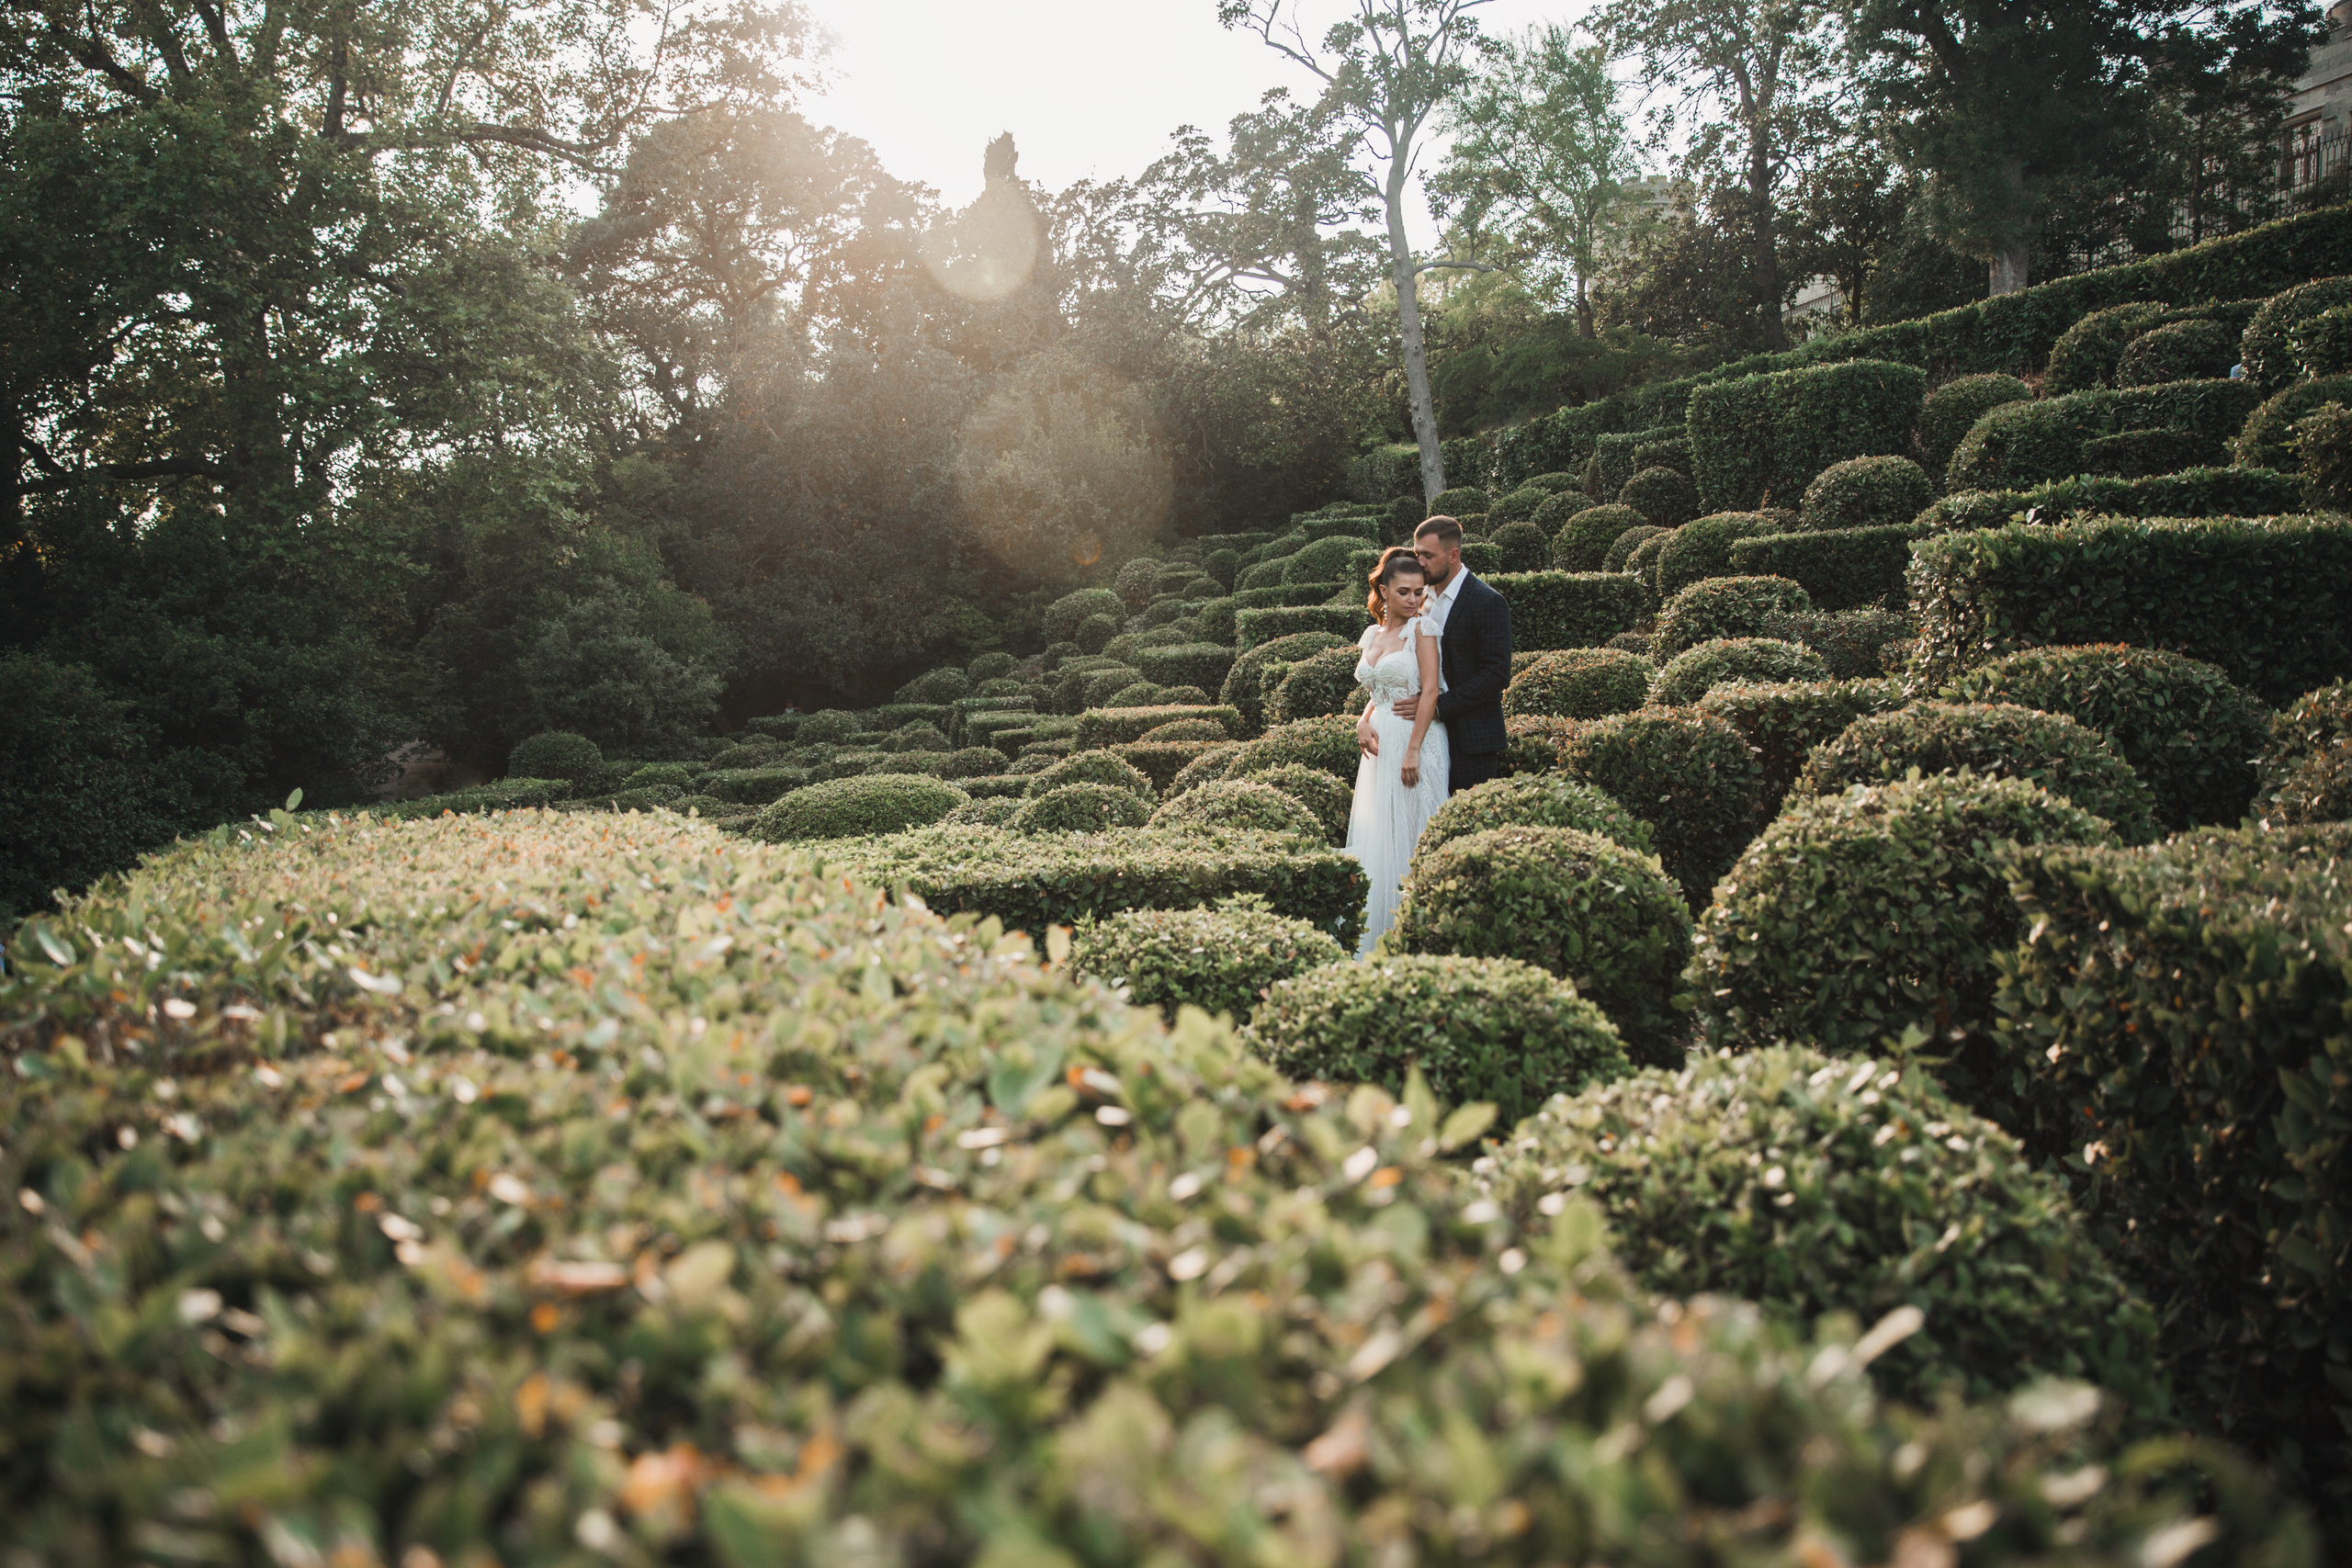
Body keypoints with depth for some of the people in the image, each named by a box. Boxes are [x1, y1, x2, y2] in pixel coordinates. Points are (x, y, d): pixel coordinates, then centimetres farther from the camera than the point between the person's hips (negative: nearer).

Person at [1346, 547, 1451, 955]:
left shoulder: (1421, 629, -6)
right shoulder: (1372, 635, 13)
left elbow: (1430, 692, -13)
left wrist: (1413, 752, -18)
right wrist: (1364, 721, 0)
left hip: (1416, 741, -6)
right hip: (1381, 744, 6)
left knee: (1410, 835, -3)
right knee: (1377, 838, 8)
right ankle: (1377, 934, 16)